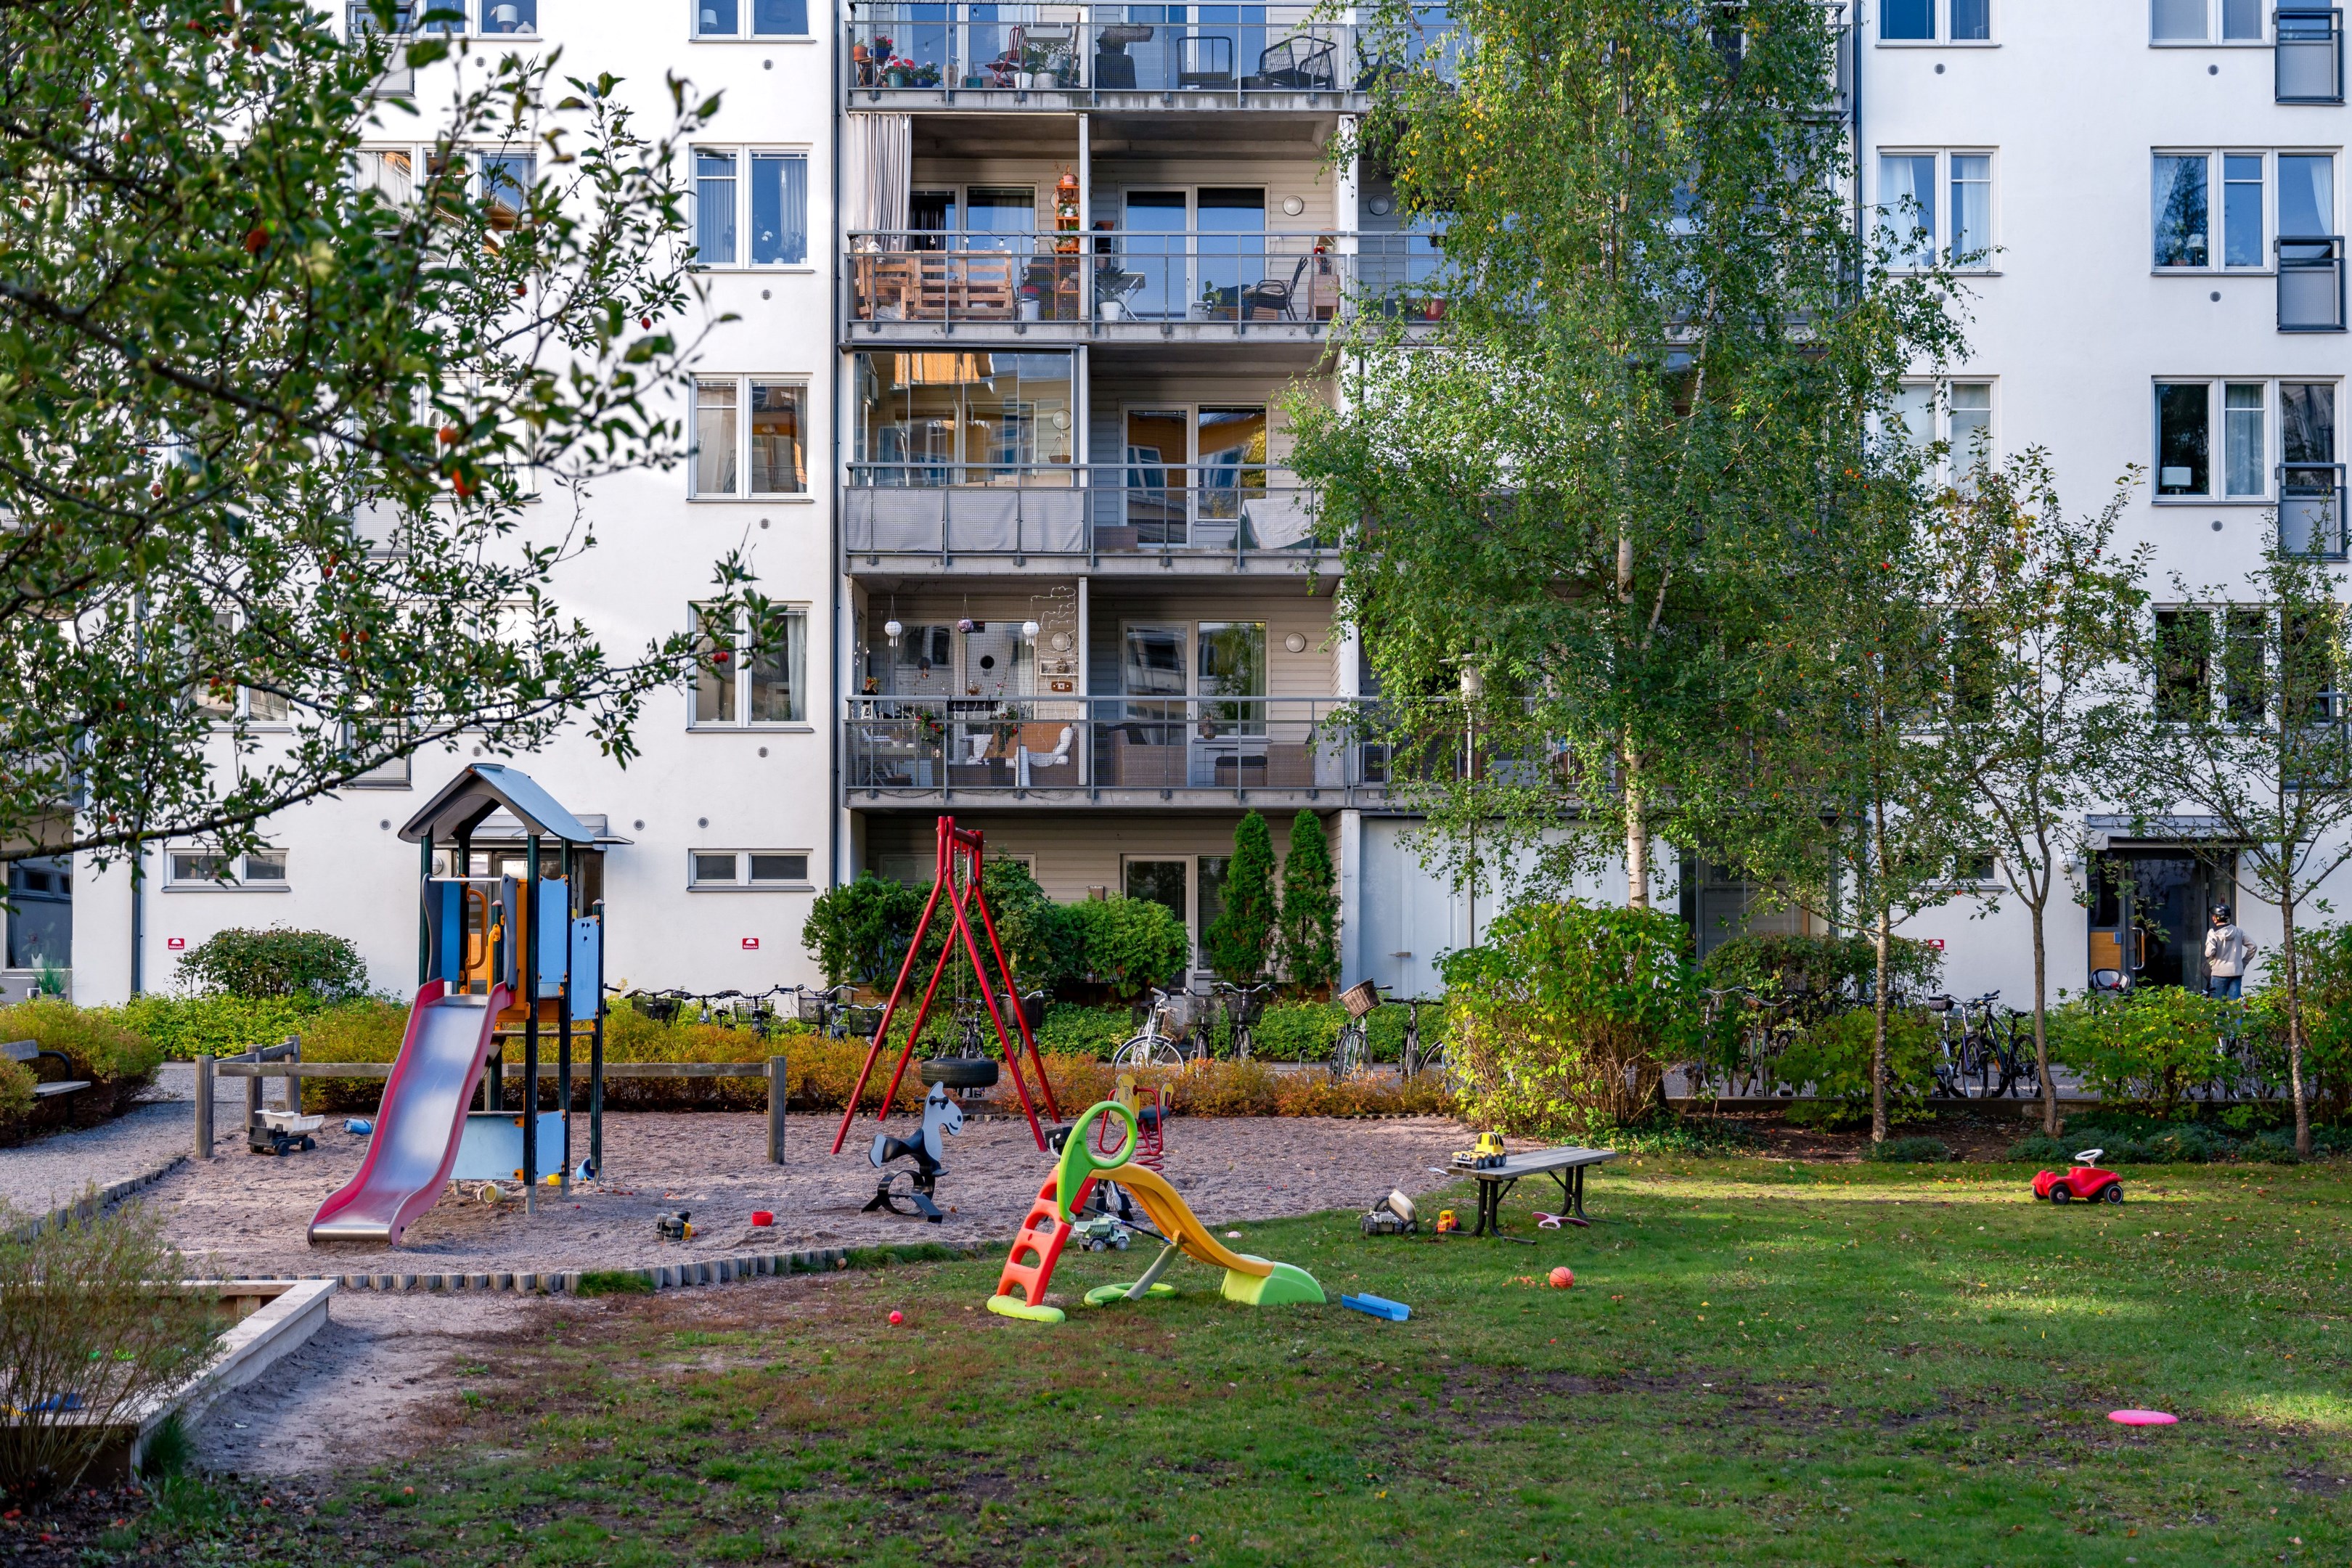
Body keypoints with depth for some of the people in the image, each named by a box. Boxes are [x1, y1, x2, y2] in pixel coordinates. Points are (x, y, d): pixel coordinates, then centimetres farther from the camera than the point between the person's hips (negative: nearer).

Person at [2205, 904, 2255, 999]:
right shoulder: (2238, 932, 7)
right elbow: (2252, 946, 8)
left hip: (2219, 973, -4)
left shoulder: (2213, 933, -7)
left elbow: (2210, 952, -18)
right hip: (2237, 971, 4)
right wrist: (2244, 962, 15)